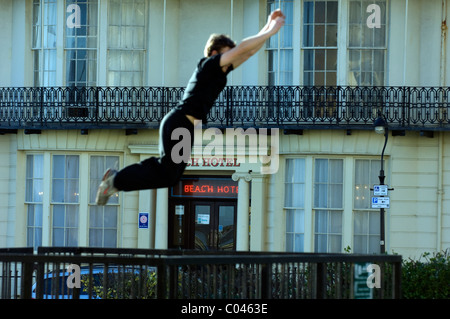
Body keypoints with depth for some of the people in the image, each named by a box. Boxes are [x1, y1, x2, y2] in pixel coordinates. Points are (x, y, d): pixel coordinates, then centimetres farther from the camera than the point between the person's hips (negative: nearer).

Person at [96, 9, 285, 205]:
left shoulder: (221, 71, 16)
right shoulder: (208, 65, -8)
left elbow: (250, 51, 18)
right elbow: (242, 49, -17)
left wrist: (268, 26, 12)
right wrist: (271, 32, -13)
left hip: (187, 127, 10)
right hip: (178, 123, -10)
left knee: (171, 174, 13)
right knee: (167, 176, -11)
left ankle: (116, 177, 16)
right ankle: (115, 181, -3)